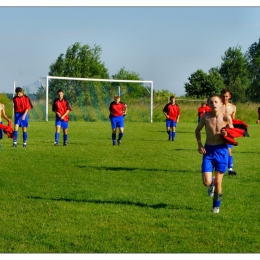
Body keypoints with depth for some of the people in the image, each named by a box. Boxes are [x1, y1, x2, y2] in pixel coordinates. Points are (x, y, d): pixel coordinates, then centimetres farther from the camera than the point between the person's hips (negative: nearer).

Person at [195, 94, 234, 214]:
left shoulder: (226, 118, -9)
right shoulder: (206, 117, -6)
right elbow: (197, 130, 12)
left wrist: (227, 134, -18)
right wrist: (199, 144, 0)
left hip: (221, 151, -1)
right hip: (208, 151, 1)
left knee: (218, 182, 4)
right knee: (206, 182, -8)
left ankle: (216, 206, 26)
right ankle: (211, 183, 31)